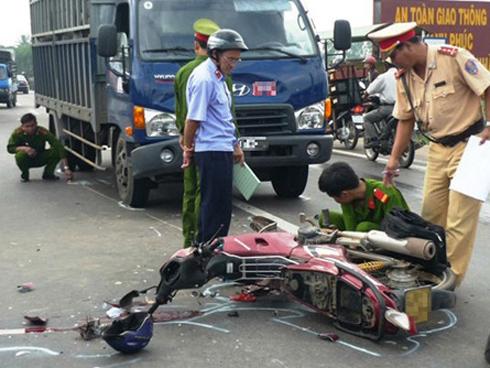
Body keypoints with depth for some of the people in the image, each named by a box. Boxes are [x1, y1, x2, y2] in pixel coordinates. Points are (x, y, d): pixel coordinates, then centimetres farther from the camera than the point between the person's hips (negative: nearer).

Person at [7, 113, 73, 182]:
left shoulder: (43, 132, -27)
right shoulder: (18, 133, -22)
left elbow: (59, 147, -35)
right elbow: (10, 148, -14)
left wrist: (66, 168, -44)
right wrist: (24, 148, -36)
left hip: (40, 159, 0)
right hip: (27, 160, 0)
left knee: (56, 151, -26)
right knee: (20, 155, -35)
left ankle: (48, 174, -2)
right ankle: (24, 175, -3)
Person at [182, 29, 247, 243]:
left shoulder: (217, 77, 16)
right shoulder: (204, 79, -15)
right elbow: (193, 119, -15)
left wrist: (234, 145, 22)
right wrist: (188, 149, -6)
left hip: (222, 150, 10)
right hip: (212, 151, -10)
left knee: (214, 205, 15)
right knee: (216, 207, -6)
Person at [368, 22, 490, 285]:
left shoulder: (453, 57, -15)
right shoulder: (403, 77, 4)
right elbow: (406, 120, 11)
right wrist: (394, 159, 7)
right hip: (438, 149, 6)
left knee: (459, 219, -5)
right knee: (430, 214, 9)